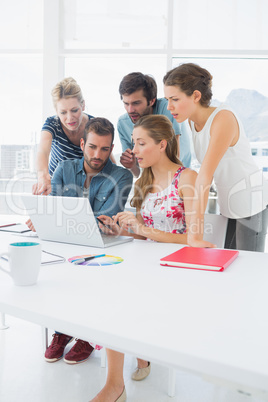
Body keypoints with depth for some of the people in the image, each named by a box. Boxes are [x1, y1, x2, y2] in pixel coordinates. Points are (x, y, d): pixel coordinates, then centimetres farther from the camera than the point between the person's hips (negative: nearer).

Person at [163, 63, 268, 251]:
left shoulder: (223, 118, -24)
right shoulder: (194, 121, -1)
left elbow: (205, 176, -30)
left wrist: (195, 234, -32)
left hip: (252, 203, -7)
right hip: (229, 205, 7)